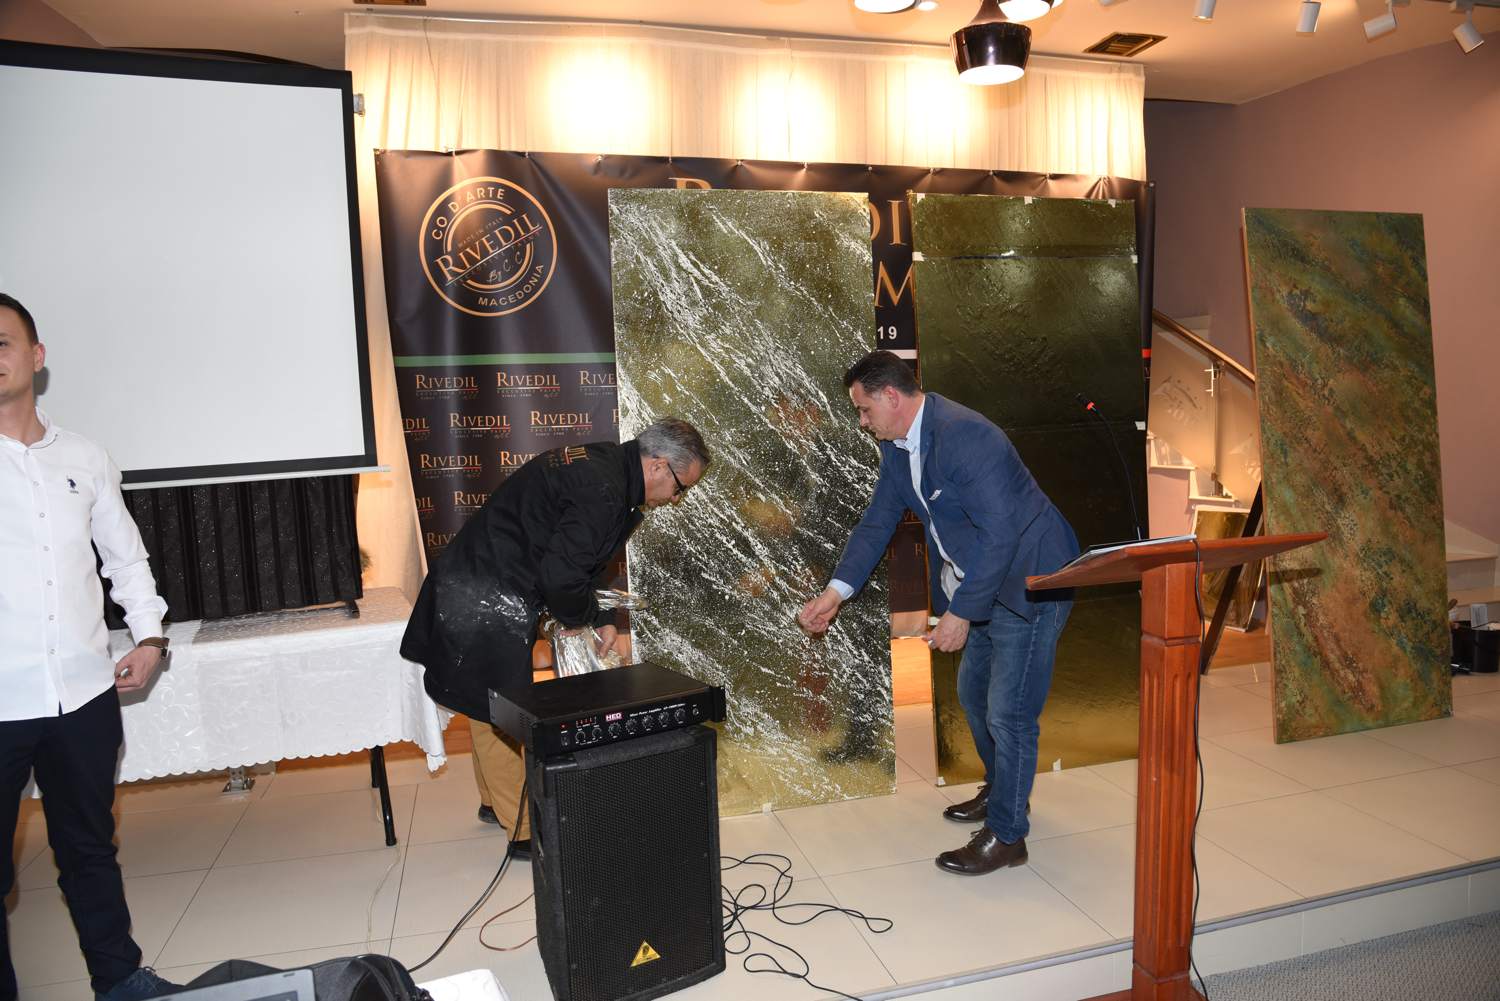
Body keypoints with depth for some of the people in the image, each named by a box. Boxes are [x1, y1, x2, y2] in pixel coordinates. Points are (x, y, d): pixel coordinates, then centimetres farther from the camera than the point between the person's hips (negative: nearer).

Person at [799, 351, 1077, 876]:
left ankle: (1006, 836, 13)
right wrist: (836, 591, -3)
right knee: (973, 693, 21)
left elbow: (999, 532, -30)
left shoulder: (961, 435, -27)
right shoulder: (898, 448, 2)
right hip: (979, 581, 10)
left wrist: (961, 614, -26)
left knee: (1009, 710, -3)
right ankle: (1000, 789, 43)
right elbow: (877, 521, 6)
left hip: (1030, 580, -10)